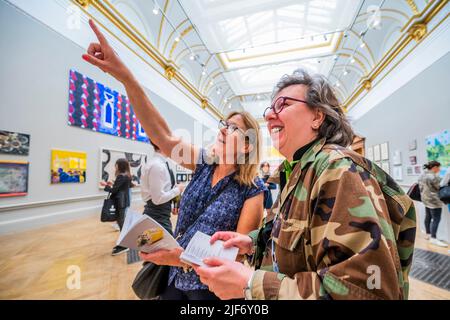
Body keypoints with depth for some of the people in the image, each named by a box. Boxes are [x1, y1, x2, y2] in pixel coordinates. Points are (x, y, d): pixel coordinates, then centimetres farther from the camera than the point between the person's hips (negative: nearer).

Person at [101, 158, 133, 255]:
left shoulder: (121, 176, -18)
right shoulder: (127, 176, 10)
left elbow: (114, 190, -16)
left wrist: (106, 185, 0)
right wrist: (112, 184, 15)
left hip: (121, 203, -10)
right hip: (124, 202, 10)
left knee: (122, 223, -1)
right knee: (123, 222, 16)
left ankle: (124, 246, 8)